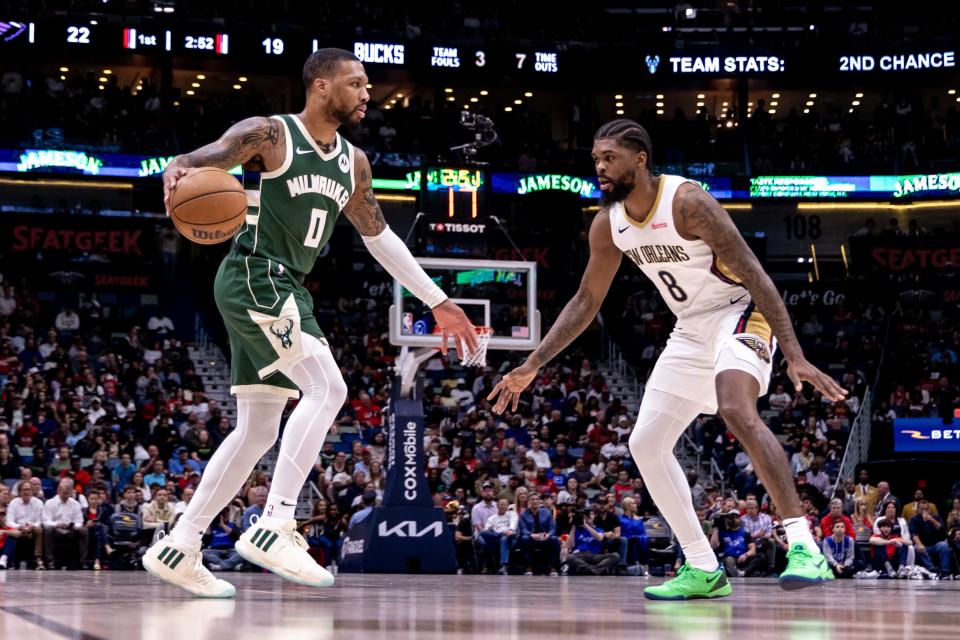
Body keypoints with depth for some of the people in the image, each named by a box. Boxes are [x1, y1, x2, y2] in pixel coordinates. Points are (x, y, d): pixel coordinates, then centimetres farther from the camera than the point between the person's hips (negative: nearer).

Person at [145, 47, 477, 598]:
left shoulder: (353, 162, 15)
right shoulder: (270, 134, -8)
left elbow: (379, 236, 24)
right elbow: (190, 163, -15)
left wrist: (438, 301, 23)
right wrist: (179, 176, -41)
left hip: (286, 289, 9)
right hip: (253, 278, -9)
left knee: (258, 431, 8)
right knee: (327, 389, -20)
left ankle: (178, 549, 12)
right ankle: (274, 527, -21)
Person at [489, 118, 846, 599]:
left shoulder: (687, 202, -23)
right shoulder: (608, 225, -1)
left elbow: (756, 277, -25)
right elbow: (586, 302, 12)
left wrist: (795, 357, -33)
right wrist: (531, 366, 8)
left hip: (739, 314, -8)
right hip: (691, 331, 8)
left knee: (737, 411, -35)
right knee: (646, 445, 3)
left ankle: (804, 547, -36)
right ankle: (703, 570, 11)